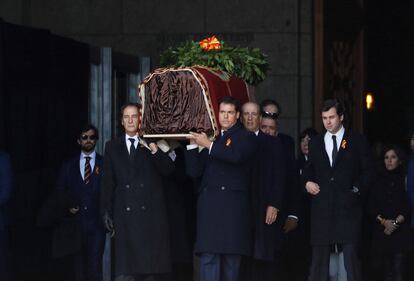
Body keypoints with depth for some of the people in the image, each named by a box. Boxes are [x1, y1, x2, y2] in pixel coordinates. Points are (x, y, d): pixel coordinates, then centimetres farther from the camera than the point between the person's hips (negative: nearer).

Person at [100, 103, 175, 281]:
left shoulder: (152, 144, 10)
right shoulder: (112, 147, 14)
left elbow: (168, 170, -1)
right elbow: (107, 182, 12)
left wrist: (155, 150, -16)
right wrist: (106, 211, 5)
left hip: (152, 213, 0)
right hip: (125, 215, 1)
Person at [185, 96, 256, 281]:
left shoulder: (245, 137, 8)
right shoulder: (209, 136, 18)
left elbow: (237, 156, -15)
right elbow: (194, 171, 12)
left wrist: (210, 145, -13)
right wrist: (193, 144, 2)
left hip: (234, 205, -2)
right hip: (209, 204, 2)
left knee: (231, 256, -1)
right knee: (208, 257, -7)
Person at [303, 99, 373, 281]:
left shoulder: (357, 141, 7)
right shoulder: (315, 143, 17)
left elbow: (367, 172, 6)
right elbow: (309, 170, 23)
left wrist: (357, 189, -7)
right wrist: (307, 182, 3)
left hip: (348, 206, -3)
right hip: (322, 207, 3)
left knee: (349, 253, -9)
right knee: (319, 253, 1)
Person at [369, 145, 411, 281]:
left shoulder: (405, 178, 4)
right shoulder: (379, 179, 12)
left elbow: (408, 207, -1)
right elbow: (372, 207, 8)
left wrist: (396, 222, -11)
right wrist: (383, 221, -7)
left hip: (401, 230, -3)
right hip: (382, 231, 3)